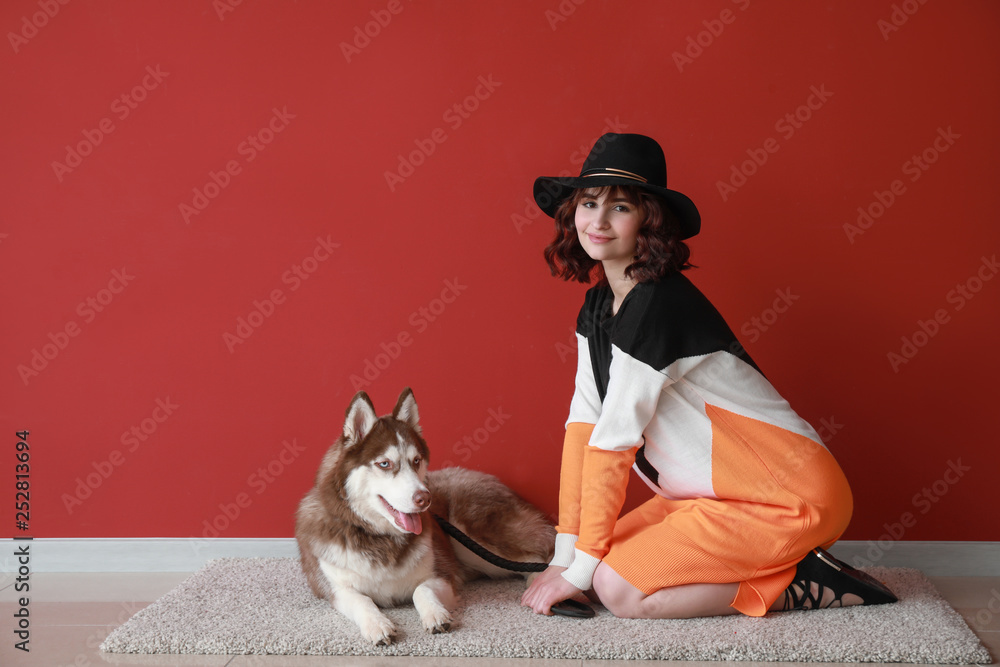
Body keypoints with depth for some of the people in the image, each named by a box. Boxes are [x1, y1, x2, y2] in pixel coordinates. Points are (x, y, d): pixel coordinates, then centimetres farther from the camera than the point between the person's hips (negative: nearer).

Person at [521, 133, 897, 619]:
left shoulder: (657, 306, -23)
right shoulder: (597, 307, 5)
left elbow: (613, 440, -22)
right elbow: (583, 424, 0)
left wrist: (580, 569, -15)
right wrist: (564, 556, -2)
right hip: (719, 493, 9)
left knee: (616, 587, -18)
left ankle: (804, 586, -5)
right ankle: (777, 564, 8)